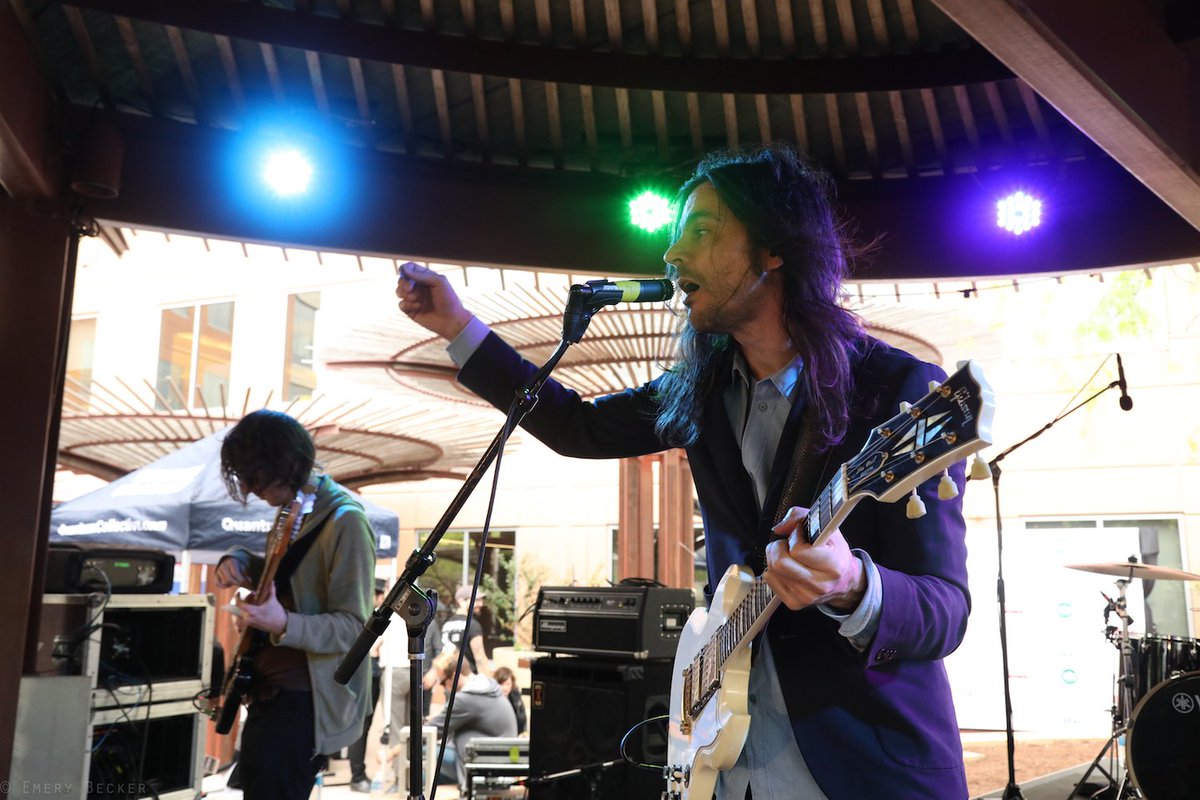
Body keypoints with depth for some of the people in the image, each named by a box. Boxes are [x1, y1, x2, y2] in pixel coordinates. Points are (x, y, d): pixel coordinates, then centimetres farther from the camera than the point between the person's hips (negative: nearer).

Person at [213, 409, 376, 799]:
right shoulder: (292, 508, 7)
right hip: (270, 691, 10)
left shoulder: (345, 522, -23)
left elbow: (355, 627, -24)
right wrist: (239, 560, 1)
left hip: (307, 703, -10)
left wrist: (283, 625, -39)